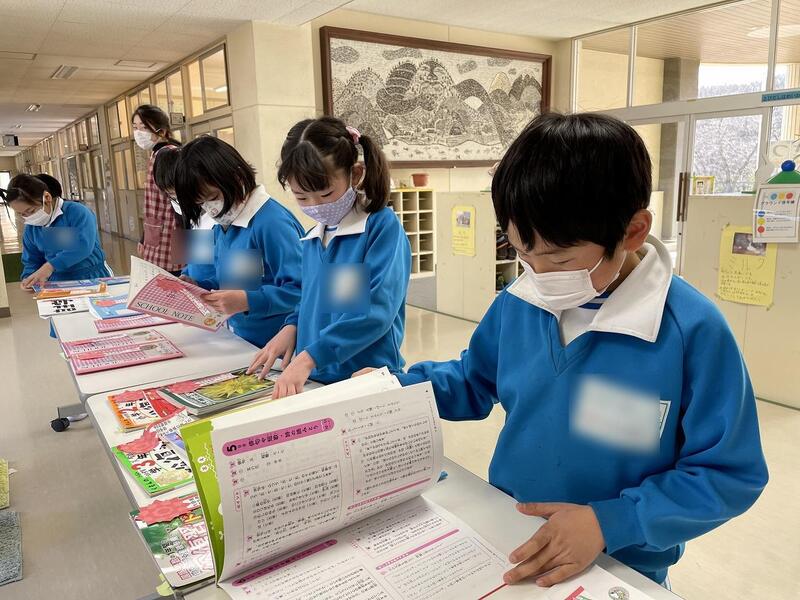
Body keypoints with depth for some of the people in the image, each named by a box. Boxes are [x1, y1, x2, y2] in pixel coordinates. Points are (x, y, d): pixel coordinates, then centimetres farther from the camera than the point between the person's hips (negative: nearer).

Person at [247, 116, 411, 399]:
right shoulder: (312, 237, 8)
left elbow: (377, 310, -22)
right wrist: (292, 328, -1)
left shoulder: (383, 227, -14)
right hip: (314, 380, 6)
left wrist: (308, 357, -25)